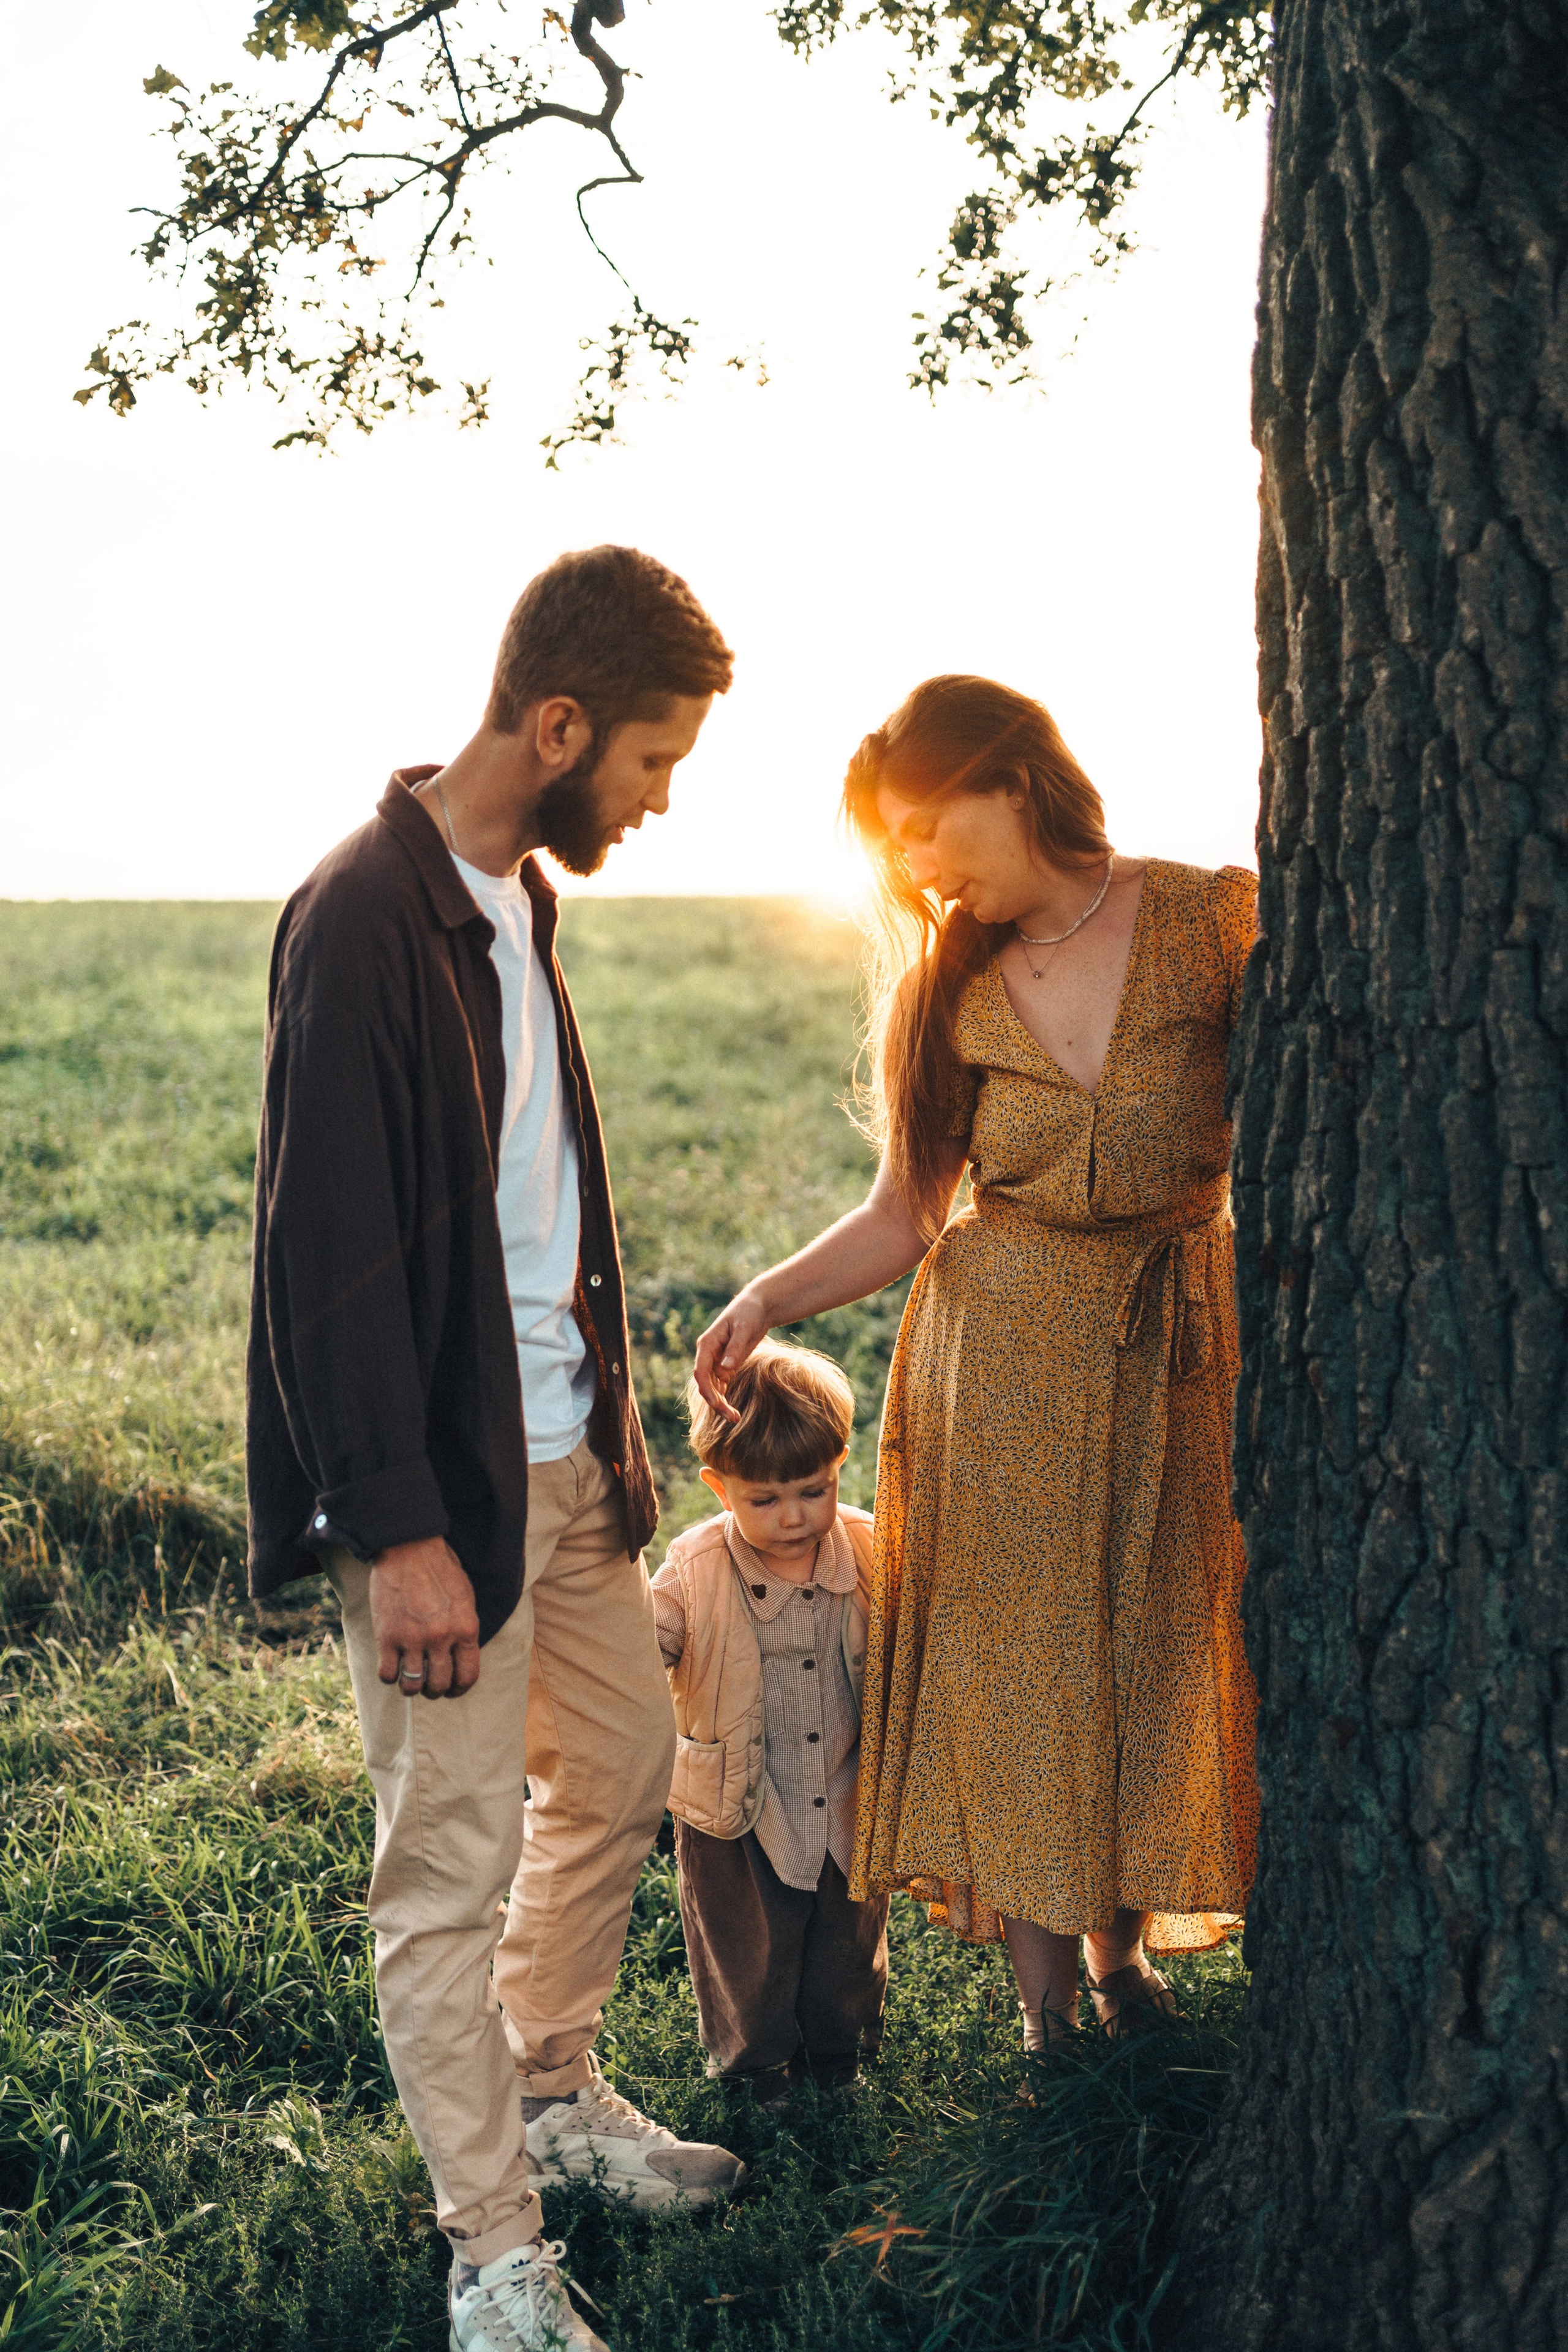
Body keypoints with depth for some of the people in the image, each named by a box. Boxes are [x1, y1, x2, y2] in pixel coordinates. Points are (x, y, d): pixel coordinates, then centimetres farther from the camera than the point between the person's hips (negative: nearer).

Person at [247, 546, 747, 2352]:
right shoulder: (364, 918, -19)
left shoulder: (517, 898, 9)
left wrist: (606, 1410, 17)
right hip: (445, 1477, -9)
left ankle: (553, 2089, 42)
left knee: (621, 1768, 21)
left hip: (566, 1451, 9)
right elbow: (328, 1254, -21)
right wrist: (400, 1529, -21)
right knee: (452, 1861, 3)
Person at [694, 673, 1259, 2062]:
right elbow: (905, 1216, 0)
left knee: (1158, 1648, 10)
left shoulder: (1213, 925, -7)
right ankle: (1047, 2010, 16)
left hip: (1181, 1345, -1)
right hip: (1003, 1349, 1)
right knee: (1017, 1659, 3)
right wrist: (770, 1299, -13)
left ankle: (1126, 1941, 32)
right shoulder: (953, 985, 1)